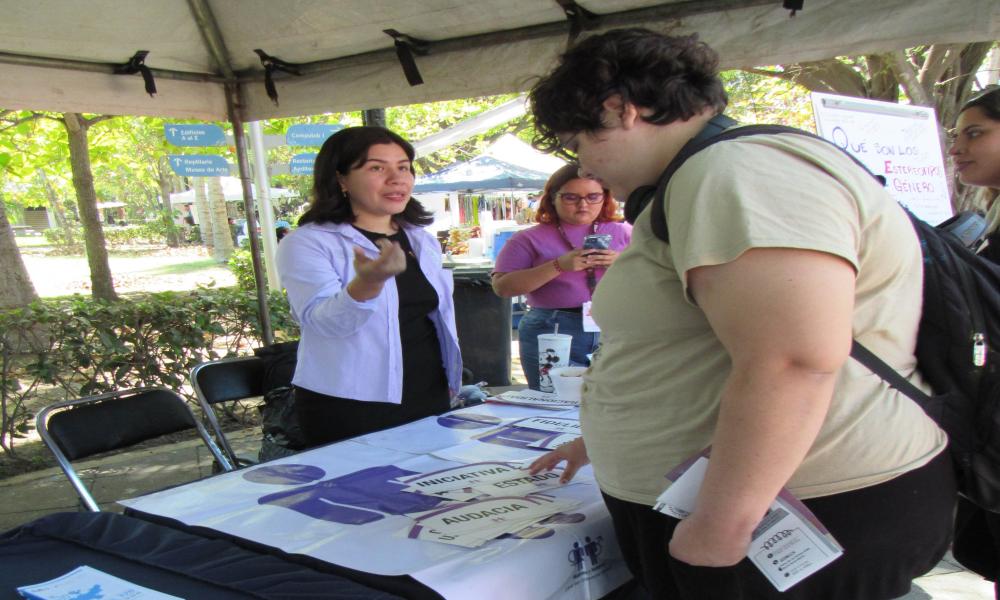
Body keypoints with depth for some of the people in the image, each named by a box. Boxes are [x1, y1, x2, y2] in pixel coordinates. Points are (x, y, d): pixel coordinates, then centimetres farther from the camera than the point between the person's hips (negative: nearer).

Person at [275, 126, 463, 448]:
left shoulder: (424, 241, 11)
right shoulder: (307, 243, -10)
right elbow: (323, 321, -23)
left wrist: (450, 377, 21)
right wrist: (369, 281, -40)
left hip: (430, 401, 6)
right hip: (349, 411, -6)